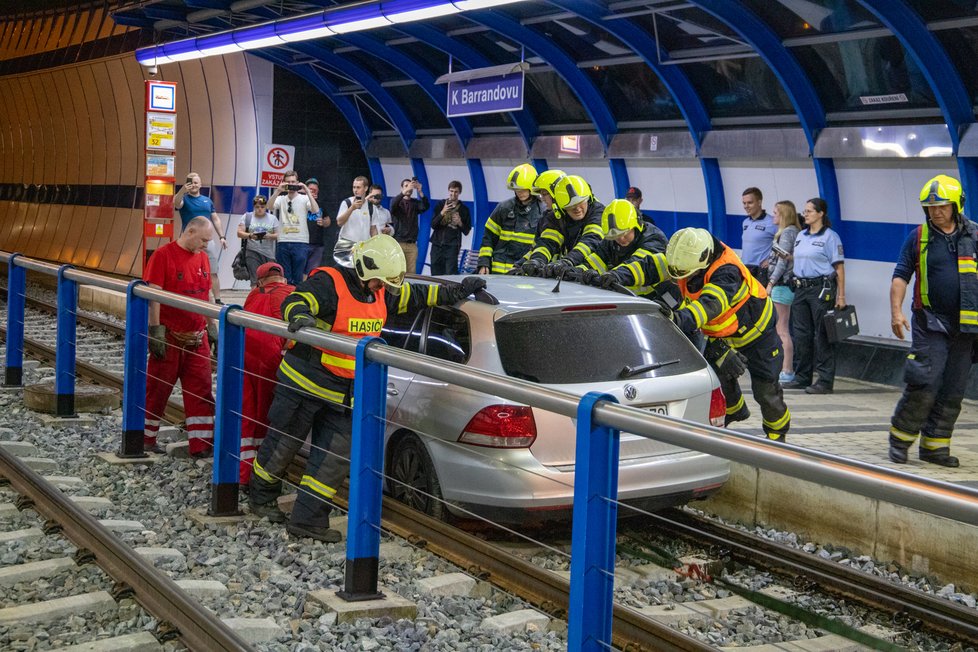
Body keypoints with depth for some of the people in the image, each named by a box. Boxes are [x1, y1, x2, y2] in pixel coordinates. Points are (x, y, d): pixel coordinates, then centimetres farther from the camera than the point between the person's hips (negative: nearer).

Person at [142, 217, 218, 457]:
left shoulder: (202, 258, 9)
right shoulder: (163, 255, -11)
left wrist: (212, 327, 15)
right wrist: (155, 330, -17)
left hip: (197, 337, 6)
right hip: (169, 336, -6)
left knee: (201, 390, 3)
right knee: (157, 388, 5)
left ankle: (202, 444, 7)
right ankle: (144, 439, 19)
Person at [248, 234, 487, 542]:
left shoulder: (381, 293, 7)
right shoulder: (329, 283, -17)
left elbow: (414, 296, 20)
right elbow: (293, 302, -28)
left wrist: (456, 291, 20)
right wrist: (299, 317, -51)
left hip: (343, 393, 7)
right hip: (303, 384, -7)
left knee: (336, 457, 3)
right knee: (282, 444, 8)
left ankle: (308, 519, 9)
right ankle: (261, 496, 32)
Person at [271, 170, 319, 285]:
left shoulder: (304, 199, 5)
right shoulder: (281, 199, 10)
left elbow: (316, 210, -12)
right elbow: (270, 207, -8)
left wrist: (307, 192, -15)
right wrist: (278, 191, -17)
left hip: (300, 242, -2)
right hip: (283, 242, 2)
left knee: (298, 277, -1)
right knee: (284, 277, 5)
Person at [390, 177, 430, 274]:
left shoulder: (415, 203, 12)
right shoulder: (396, 201, 5)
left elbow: (425, 207, -9)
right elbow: (393, 205, -20)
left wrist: (420, 192, -25)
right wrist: (405, 192, -34)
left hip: (412, 244, 3)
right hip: (398, 243, -3)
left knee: (411, 272, -1)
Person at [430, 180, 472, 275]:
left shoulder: (464, 209, 6)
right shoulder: (440, 205, 9)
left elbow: (466, 231, 10)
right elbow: (433, 225, 1)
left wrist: (460, 223, -10)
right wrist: (442, 213, -14)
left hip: (452, 246, -2)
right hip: (437, 245, 2)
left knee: (451, 274, -14)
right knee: (435, 274, 1)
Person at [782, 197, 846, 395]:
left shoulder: (830, 236, -6)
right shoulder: (801, 236, 15)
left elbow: (839, 267, -9)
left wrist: (841, 296, -13)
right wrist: (796, 284, 14)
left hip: (821, 289, -7)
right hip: (801, 288, 7)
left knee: (822, 336, -5)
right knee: (802, 334, 9)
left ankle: (825, 381, -2)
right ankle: (802, 377, 18)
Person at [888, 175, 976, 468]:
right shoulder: (918, 237, 3)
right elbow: (901, 276, 3)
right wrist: (896, 311, -9)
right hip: (930, 323, -2)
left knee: (952, 392, 6)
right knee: (924, 383, -10)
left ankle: (934, 446, 15)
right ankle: (900, 438, 5)